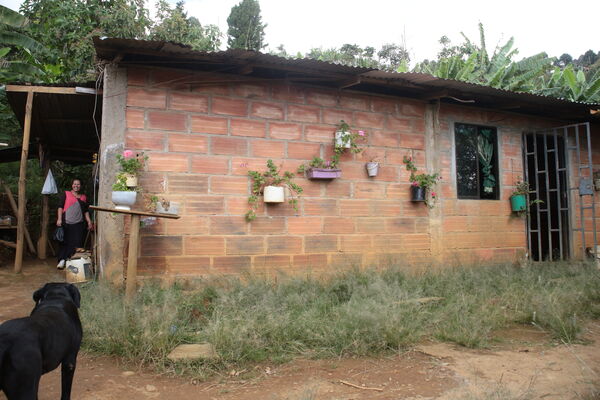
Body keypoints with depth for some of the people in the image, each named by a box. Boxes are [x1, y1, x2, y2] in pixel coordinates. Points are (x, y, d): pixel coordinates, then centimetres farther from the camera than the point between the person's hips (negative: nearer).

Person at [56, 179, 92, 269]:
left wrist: (89, 221, 8)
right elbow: (60, 207, 1)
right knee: (65, 242, 0)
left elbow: (86, 211, 19)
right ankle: (62, 260, 7)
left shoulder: (84, 197, 18)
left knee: (77, 243, -3)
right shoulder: (66, 194, 8)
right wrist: (59, 219, -10)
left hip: (78, 224, 3)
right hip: (66, 223, -2)